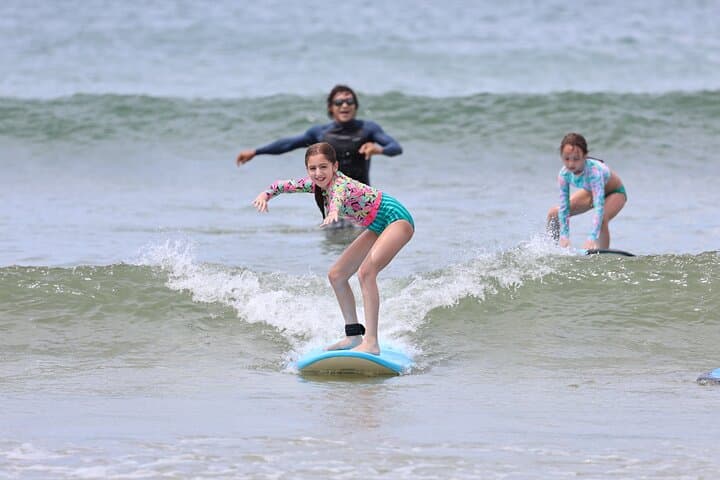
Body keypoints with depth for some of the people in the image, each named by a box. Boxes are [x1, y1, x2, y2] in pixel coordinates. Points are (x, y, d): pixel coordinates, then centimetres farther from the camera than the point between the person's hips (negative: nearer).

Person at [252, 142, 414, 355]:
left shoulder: (340, 183, -29)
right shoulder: (316, 184, -5)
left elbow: (339, 194, -53)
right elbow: (285, 185, -3)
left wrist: (334, 211, -76)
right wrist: (266, 194, -26)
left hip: (397, 218, -10)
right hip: (378, 227, 10)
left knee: (366, 271, -29)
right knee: (336, 275, 9)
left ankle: (371, 343, -32)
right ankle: (354, 335, 19)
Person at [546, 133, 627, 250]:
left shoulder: (594, 171, -43)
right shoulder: (564, 174, -28)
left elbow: (599, 207, -49)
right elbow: (564, 207, -22)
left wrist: (592, 239, -55)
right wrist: (564, 236, -29)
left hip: (615, 193, -6)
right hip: (591, 191, 6)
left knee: (602, 219, -35)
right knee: (554, 214, -1)